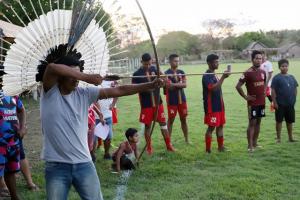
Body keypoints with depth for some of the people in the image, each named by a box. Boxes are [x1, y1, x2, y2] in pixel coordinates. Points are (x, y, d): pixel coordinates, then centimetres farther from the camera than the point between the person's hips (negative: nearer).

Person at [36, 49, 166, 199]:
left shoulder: (84, 94, 2)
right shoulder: (50, 93, -5)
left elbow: (119, 91, -3)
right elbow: (51, 67, -25)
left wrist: (151, 85, -9)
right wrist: (87, 78, -26)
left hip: (83, 164, 2)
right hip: (56, 167, -2)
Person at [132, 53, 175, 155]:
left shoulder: (154, 69, 3)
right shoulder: (137, 74, -8)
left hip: (158, 101, 3)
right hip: (146, 104, -3)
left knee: (163, 123, 8)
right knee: (147, 125, 6)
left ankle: (169, 145, 17)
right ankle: (149, 148, 18)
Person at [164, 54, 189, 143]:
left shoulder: (181, 72, 7)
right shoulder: (167, 73, -8)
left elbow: (184, 85, -6)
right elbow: (169, 86, -19)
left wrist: (174, 84, -16)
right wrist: (180, 84, -14)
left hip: (182, 99, 5)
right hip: (172, 100, -5)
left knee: (183, 119, 11)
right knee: (170, 120, 3)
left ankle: (187, 139, 21)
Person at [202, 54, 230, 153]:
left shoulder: (214, 75, 15)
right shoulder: (207, 76, -14)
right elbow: (213, 88, -28)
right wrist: (223, 77, -28)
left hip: (219, 105, 9)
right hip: (211, 107, -9)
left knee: (220, 126, 12)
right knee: (211, 127, -4)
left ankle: (221, 146, 21)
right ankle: (208, 149, 5)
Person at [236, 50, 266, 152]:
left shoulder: (263, 72, 6)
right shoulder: (248, 73, -14)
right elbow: (238, 86, -16)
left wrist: (264, 92, 12)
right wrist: (246, 97, -13)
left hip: (262, 102, 7)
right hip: (252, 103, -7)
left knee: (258, 122, 12)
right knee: (252, 123, -4)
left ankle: (255, 143, 22)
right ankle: (250, 145, 1)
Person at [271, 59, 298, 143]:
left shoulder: (291, 77, 8)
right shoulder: (276, 78, -8)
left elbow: (295, 89, 14)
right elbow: (273, 91, -10)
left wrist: (294, 99, 5)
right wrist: (275, 102, -14)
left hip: (290, 104, 5)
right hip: (280, 104, -5)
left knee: (290, 121, 13)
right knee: (279, 120, 4)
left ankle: (290, 137, 24)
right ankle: (278, 138, 13)